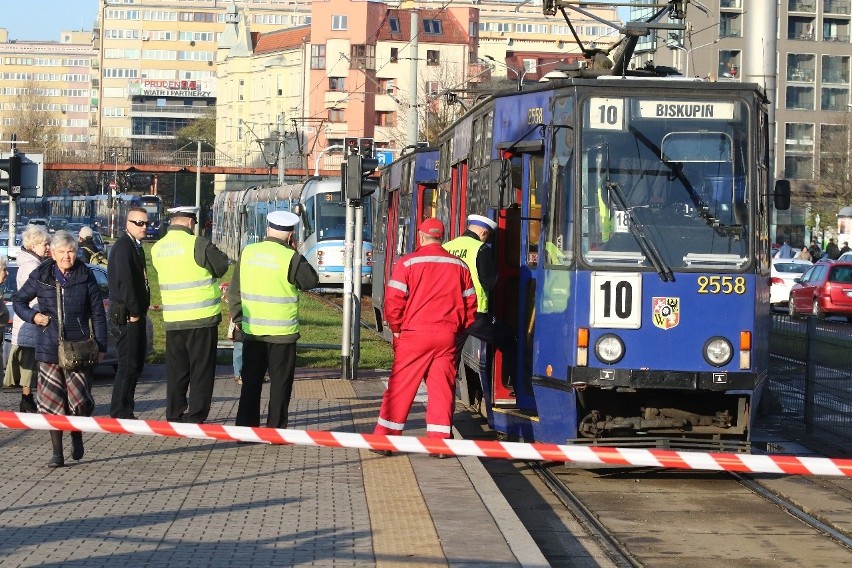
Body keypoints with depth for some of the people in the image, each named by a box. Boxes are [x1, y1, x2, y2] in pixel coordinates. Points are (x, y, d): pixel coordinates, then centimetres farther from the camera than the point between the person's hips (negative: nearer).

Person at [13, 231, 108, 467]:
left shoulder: (85, 277, 2)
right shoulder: (40, 276, 4)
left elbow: (97, 313, 5)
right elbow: (18, 301, 16)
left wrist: (100, 346, 1)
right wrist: (32, 315, -4)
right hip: (50, 349, 1)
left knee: (80, 399, -5)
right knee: (51, 401, 0)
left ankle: (77, 435, 26)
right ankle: (57, 453, 8)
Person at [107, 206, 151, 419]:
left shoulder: (136, 247, 17)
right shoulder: (123, 246, -14)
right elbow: (124, 281, -22)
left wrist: (141, 310, 13)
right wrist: (134, 312, -19)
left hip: (136, 315, 10)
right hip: (126, 316, -10)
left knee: (136, 364, 13)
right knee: (128, 366, -8)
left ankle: (125, 411, 20)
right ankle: (120, 414, -4)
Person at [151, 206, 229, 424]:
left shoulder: (157, 249, 5)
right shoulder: (197, 244, -13)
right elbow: (221, 266, -2)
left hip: (172, 320, 5)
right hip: (202, 316, -5)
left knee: (176, 371, 13)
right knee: (201, 370, 2)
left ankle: (174, 415, 16)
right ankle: (196, 417, 1)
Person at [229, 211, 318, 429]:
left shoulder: (248, 253, 0)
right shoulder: (290, 258, -14)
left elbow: (234, 289, 6)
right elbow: (311, 281, 1)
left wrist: (237, 317, 17)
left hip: (251, 331, 4)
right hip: (282, 333, -4)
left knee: (251, 381, 12)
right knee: (280, 382, 6)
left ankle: (245, 427, 14)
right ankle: (275, 431, 7)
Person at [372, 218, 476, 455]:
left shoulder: (408, 263, -5)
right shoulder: (460, 266, 8)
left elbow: (393, 301, -8)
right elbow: (470, 304, 10)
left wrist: (396, 329, 5)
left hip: (414, 335, -3)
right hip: (447, 337, 3)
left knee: (400, 387, 3)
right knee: (442, 388, 7)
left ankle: (384, 440, 5)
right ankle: (439, 441, 6)